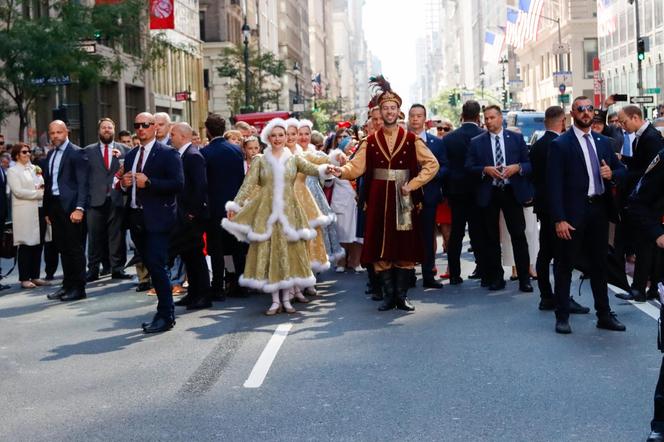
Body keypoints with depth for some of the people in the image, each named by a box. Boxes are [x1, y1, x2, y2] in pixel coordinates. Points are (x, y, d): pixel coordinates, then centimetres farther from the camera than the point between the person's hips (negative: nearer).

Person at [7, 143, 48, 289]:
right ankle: (24, 278, 0)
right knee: (25, 245, -5)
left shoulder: (34, 168, 18)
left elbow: (43, 185, 24)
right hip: (24, 213, -6)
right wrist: (39, 193, -10)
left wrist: (43, 188, -1)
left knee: (38, 244, 6)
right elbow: (18, 192, -10)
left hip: (38, 210, 6)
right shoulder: (13, 171, 0)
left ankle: (35, 276, 13)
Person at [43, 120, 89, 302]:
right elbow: (48, 182, 18)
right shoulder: (50, 155, 16)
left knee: (75, 249, -2)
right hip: (54, 206, 7)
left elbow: (82, 183, -11)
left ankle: (78, 288, 3)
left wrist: (79, 208, -20)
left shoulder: (77, 153, -5)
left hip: (71, 206, -7)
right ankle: (68, 285, 17)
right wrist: (47, 210, 14)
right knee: (63, 249, 11)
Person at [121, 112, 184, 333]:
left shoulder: (168, 154, -4)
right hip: (136, 218, 7)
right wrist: (124, 184, 1)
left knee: (156, 265, -12)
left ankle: (165, 316, -5)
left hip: (157, 219, -7)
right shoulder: (131, 155, 17)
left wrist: (148, 182, -20)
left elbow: (178, 184, -14)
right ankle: (165, 312, 21)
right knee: (151, 266, 11)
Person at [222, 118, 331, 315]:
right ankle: (275, 300, 6)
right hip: (267, 212, -1)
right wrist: (235, 205, -13)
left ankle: (286, 298, 10)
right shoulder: (260, 160, 6)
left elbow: (313, 169, -9)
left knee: (289, 253, 0)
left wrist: (326, 169, -30)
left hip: (289, 211, 1)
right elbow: (248, 185, -2)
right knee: (268, 253, -1)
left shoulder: (293, 159, 8)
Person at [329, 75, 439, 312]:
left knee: (405, 248, 0)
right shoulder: (371, 141, 7)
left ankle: (402, 296, 8)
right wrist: (341, 171, -22)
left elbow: (432, 164, 1)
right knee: (380, 248, 1)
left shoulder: (411, 139, 3)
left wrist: (413, 184, -7)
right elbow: (357, 166, -2)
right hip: (379, 199, 1)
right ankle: (389, 295, 10)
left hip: (403, 199, -1)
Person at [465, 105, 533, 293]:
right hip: (488, 194, 1)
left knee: (519, 235, -2)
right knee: (491, 237, 5)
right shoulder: (476, 142, 6)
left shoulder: (516, 138, 7)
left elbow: (529, 164, 6)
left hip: (512, 192, -1)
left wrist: (517, 167, -14)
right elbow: (469, 167, 1)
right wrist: (486, 170, -15)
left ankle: (524, 278, 3)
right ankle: (495, 278, 14)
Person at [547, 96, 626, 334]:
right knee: (565, 265, 3)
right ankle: (562, 317, 12)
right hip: (574, 212, -5)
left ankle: (604, 315, 22)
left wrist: (612, 173, -6)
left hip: (599, 210, 6)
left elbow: (621, 169, 20)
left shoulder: (603, 141, 11)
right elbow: (554, 185, -11)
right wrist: (559, 219, -18)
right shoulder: (560, 144, -7)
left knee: (599, 265, 13)